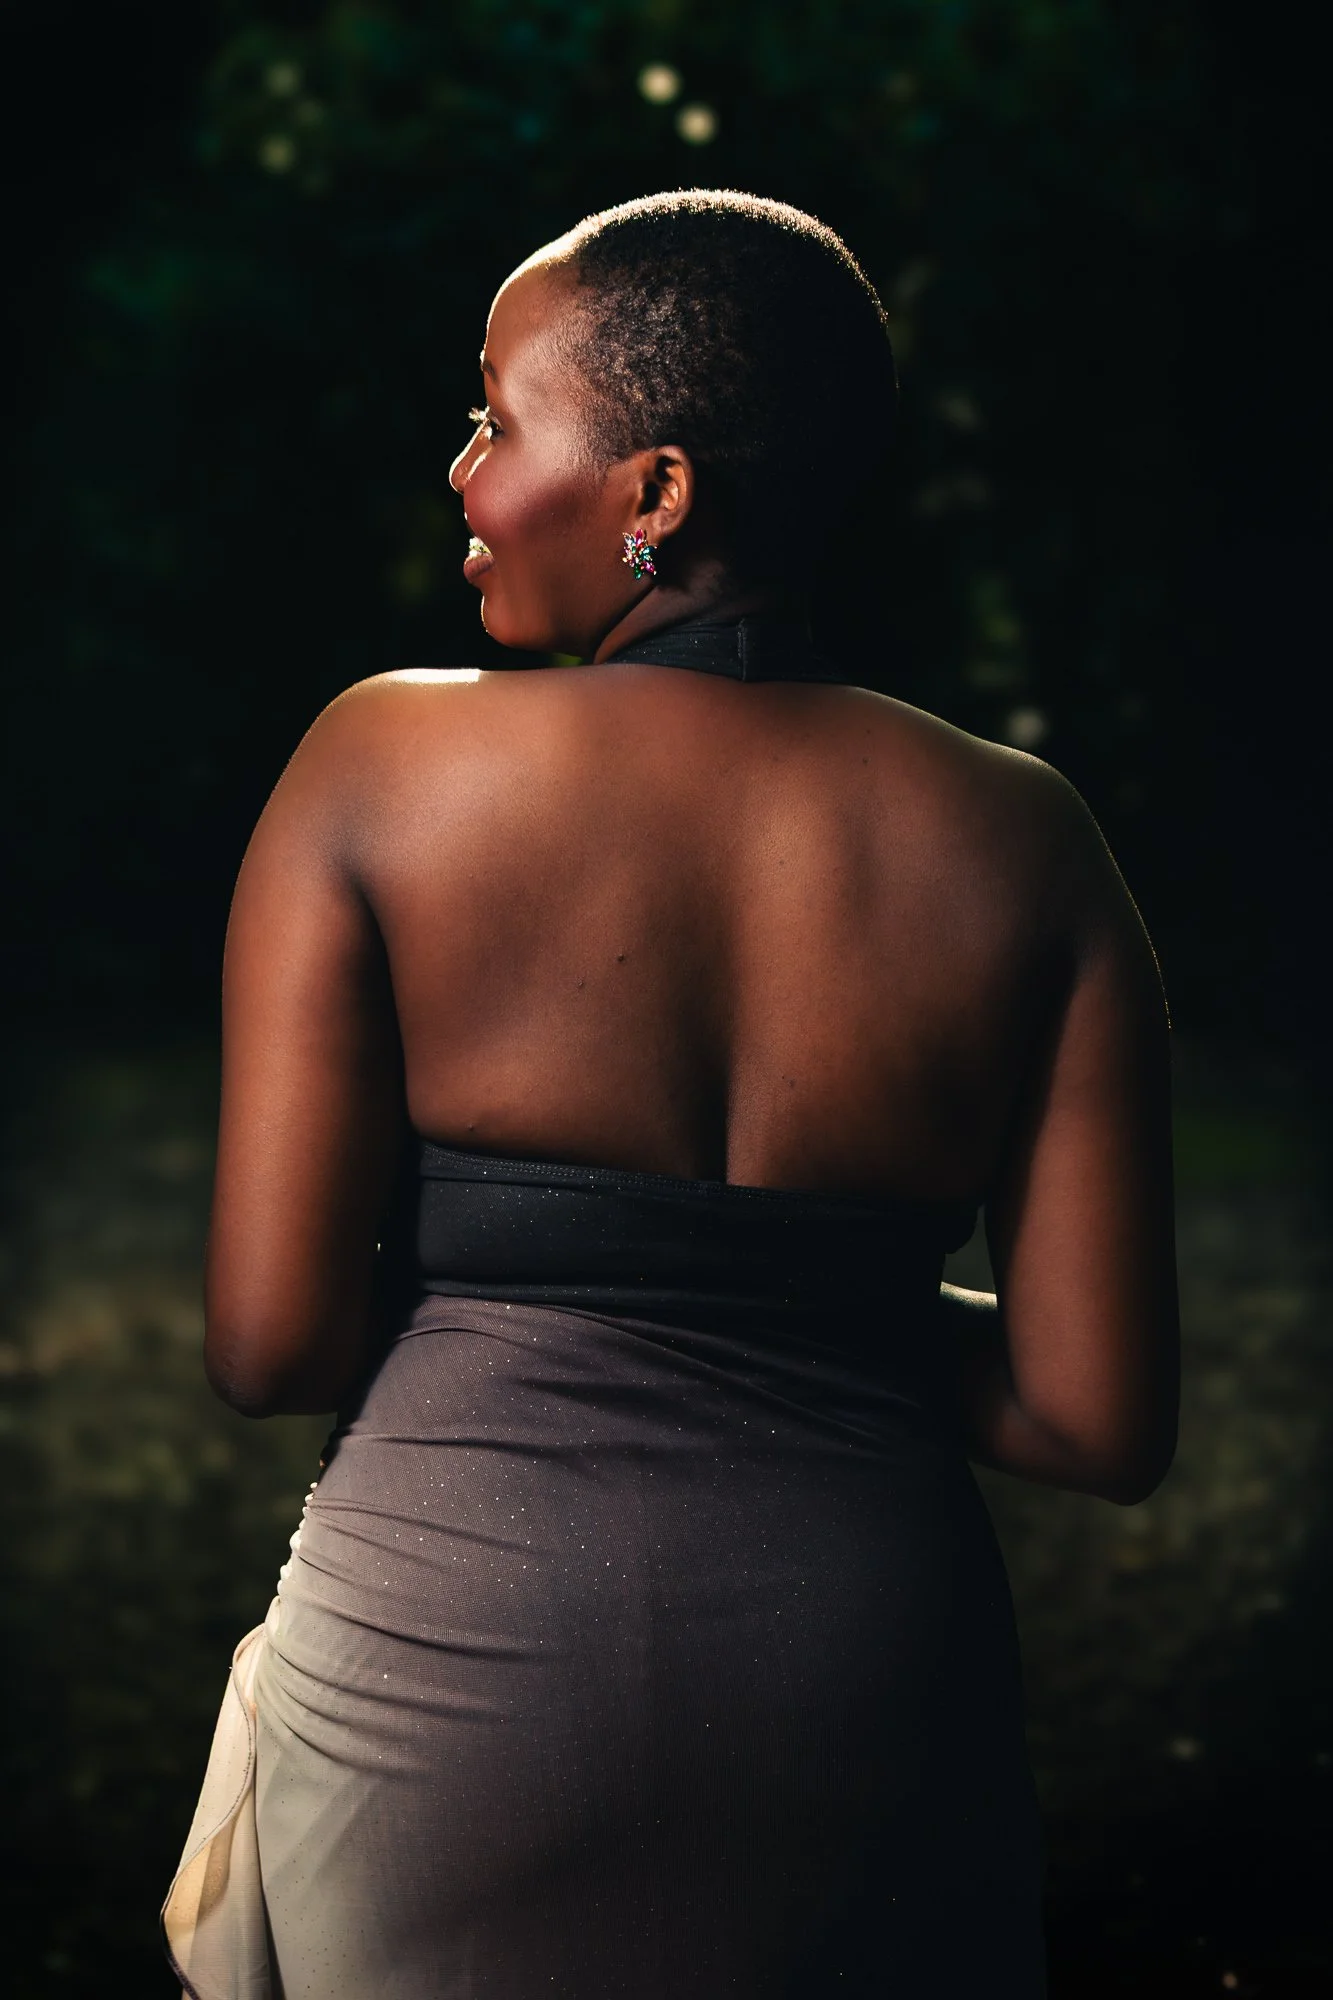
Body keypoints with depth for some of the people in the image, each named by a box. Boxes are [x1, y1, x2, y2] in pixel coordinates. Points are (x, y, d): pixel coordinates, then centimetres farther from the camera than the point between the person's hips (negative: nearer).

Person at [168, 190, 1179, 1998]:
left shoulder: (382, 766, -11)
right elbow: (1102, 1421, -7)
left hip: (451, 1665, -1)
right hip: (870, 1694, 2)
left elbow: (270, 1340, -13)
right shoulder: (1021, 840, -6)